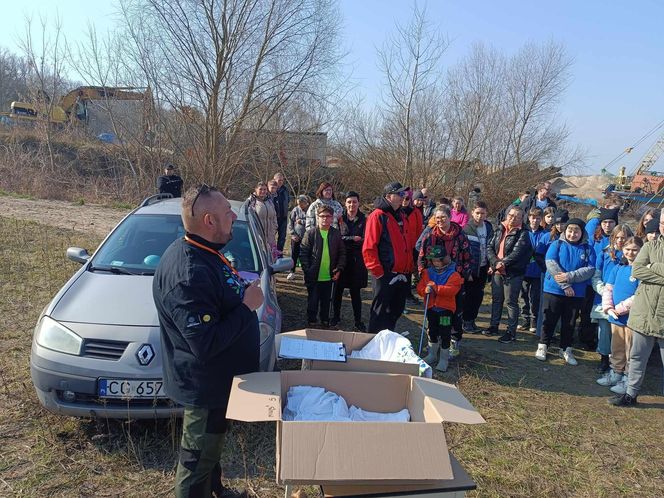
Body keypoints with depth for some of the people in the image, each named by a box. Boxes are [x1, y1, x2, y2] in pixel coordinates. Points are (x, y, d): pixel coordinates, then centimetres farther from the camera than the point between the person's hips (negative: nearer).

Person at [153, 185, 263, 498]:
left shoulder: (203, 252, 2)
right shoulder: (188, 275, -32)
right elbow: (206, 345, -33)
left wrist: (244, 293, 5)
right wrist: (246, 306, -26)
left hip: (218, 379, 10)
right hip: (206, 387, -10)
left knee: (210, 448, 30)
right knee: (198, 459, 12)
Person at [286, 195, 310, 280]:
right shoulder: (295, 210, 1)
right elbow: (290, 223, 4)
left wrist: (302, 221, -16)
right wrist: (293, 234, -4)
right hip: (296, 237, 2)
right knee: (294, 254, 5)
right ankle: (292, 272, 16)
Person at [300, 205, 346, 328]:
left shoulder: (336, 234, 2)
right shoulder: (311, 233, -7)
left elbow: (342, 253, 7)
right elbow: (303, 252, -7)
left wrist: (339, 269, -3)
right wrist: (307, 270, -12)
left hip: (329, 276, 3)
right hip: (313, 276, -2)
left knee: (326, 300, 16)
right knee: (313, 301, 9)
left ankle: (325, 321, 32)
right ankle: (311, 322, 25)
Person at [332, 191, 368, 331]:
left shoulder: (364, 220, 0)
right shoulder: (340, 218, 2)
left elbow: (365, 241, -6)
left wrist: (346, 239, -16)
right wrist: (353, 239, -15)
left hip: (357, 260, -1)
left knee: (355, 291, 4)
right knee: (338, 289, 9)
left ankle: (358, 321, 14)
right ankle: (336, 316, 27)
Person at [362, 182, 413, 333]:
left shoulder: (401, 216, 15)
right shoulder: (378, 216, -11)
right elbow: (369, 248, -16)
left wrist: (409, 268, 14)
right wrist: (378, 272, -17)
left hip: (401, 274, 8)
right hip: (385, 275, -8)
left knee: (396, 310, 17)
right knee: (380, 312, 1)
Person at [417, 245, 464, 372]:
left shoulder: (453, 274, -10)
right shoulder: (427, 272, 5)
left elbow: (452, 289, -23)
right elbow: (420, 287, 1)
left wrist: (436, 288, -29)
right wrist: (425, 290, -22)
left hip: (446, 309, -5)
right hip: (431, 308, 5)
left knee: (445, 334, 0)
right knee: (432, 332, 17)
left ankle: (444, 358, 13)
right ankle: (432, 354, 33)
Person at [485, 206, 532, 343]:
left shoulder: (523, 234, -8)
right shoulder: (499, 229, 9)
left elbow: (516, 253, -18)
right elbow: (490, 247, 3)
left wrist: (502, 264, -17)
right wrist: (496, 263, -12)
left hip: (512, 273, -6)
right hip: (497, 271, 6)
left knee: (511, 302, 1)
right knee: (496, 299, 17)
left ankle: (511, 332, 9)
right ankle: (494, 326, 31)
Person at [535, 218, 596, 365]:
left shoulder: (588, 249, 4)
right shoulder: (557, 245, -1)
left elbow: (590, 270, -7)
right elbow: (551, 264, -13)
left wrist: (570, 276, -21)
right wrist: (565, 285, -18)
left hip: (576, 293, 2)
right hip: (554, 290, -2)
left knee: (569, 322, 12)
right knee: (550, 320, 6)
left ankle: (566, 349, 26)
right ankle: (543, 346, 20)